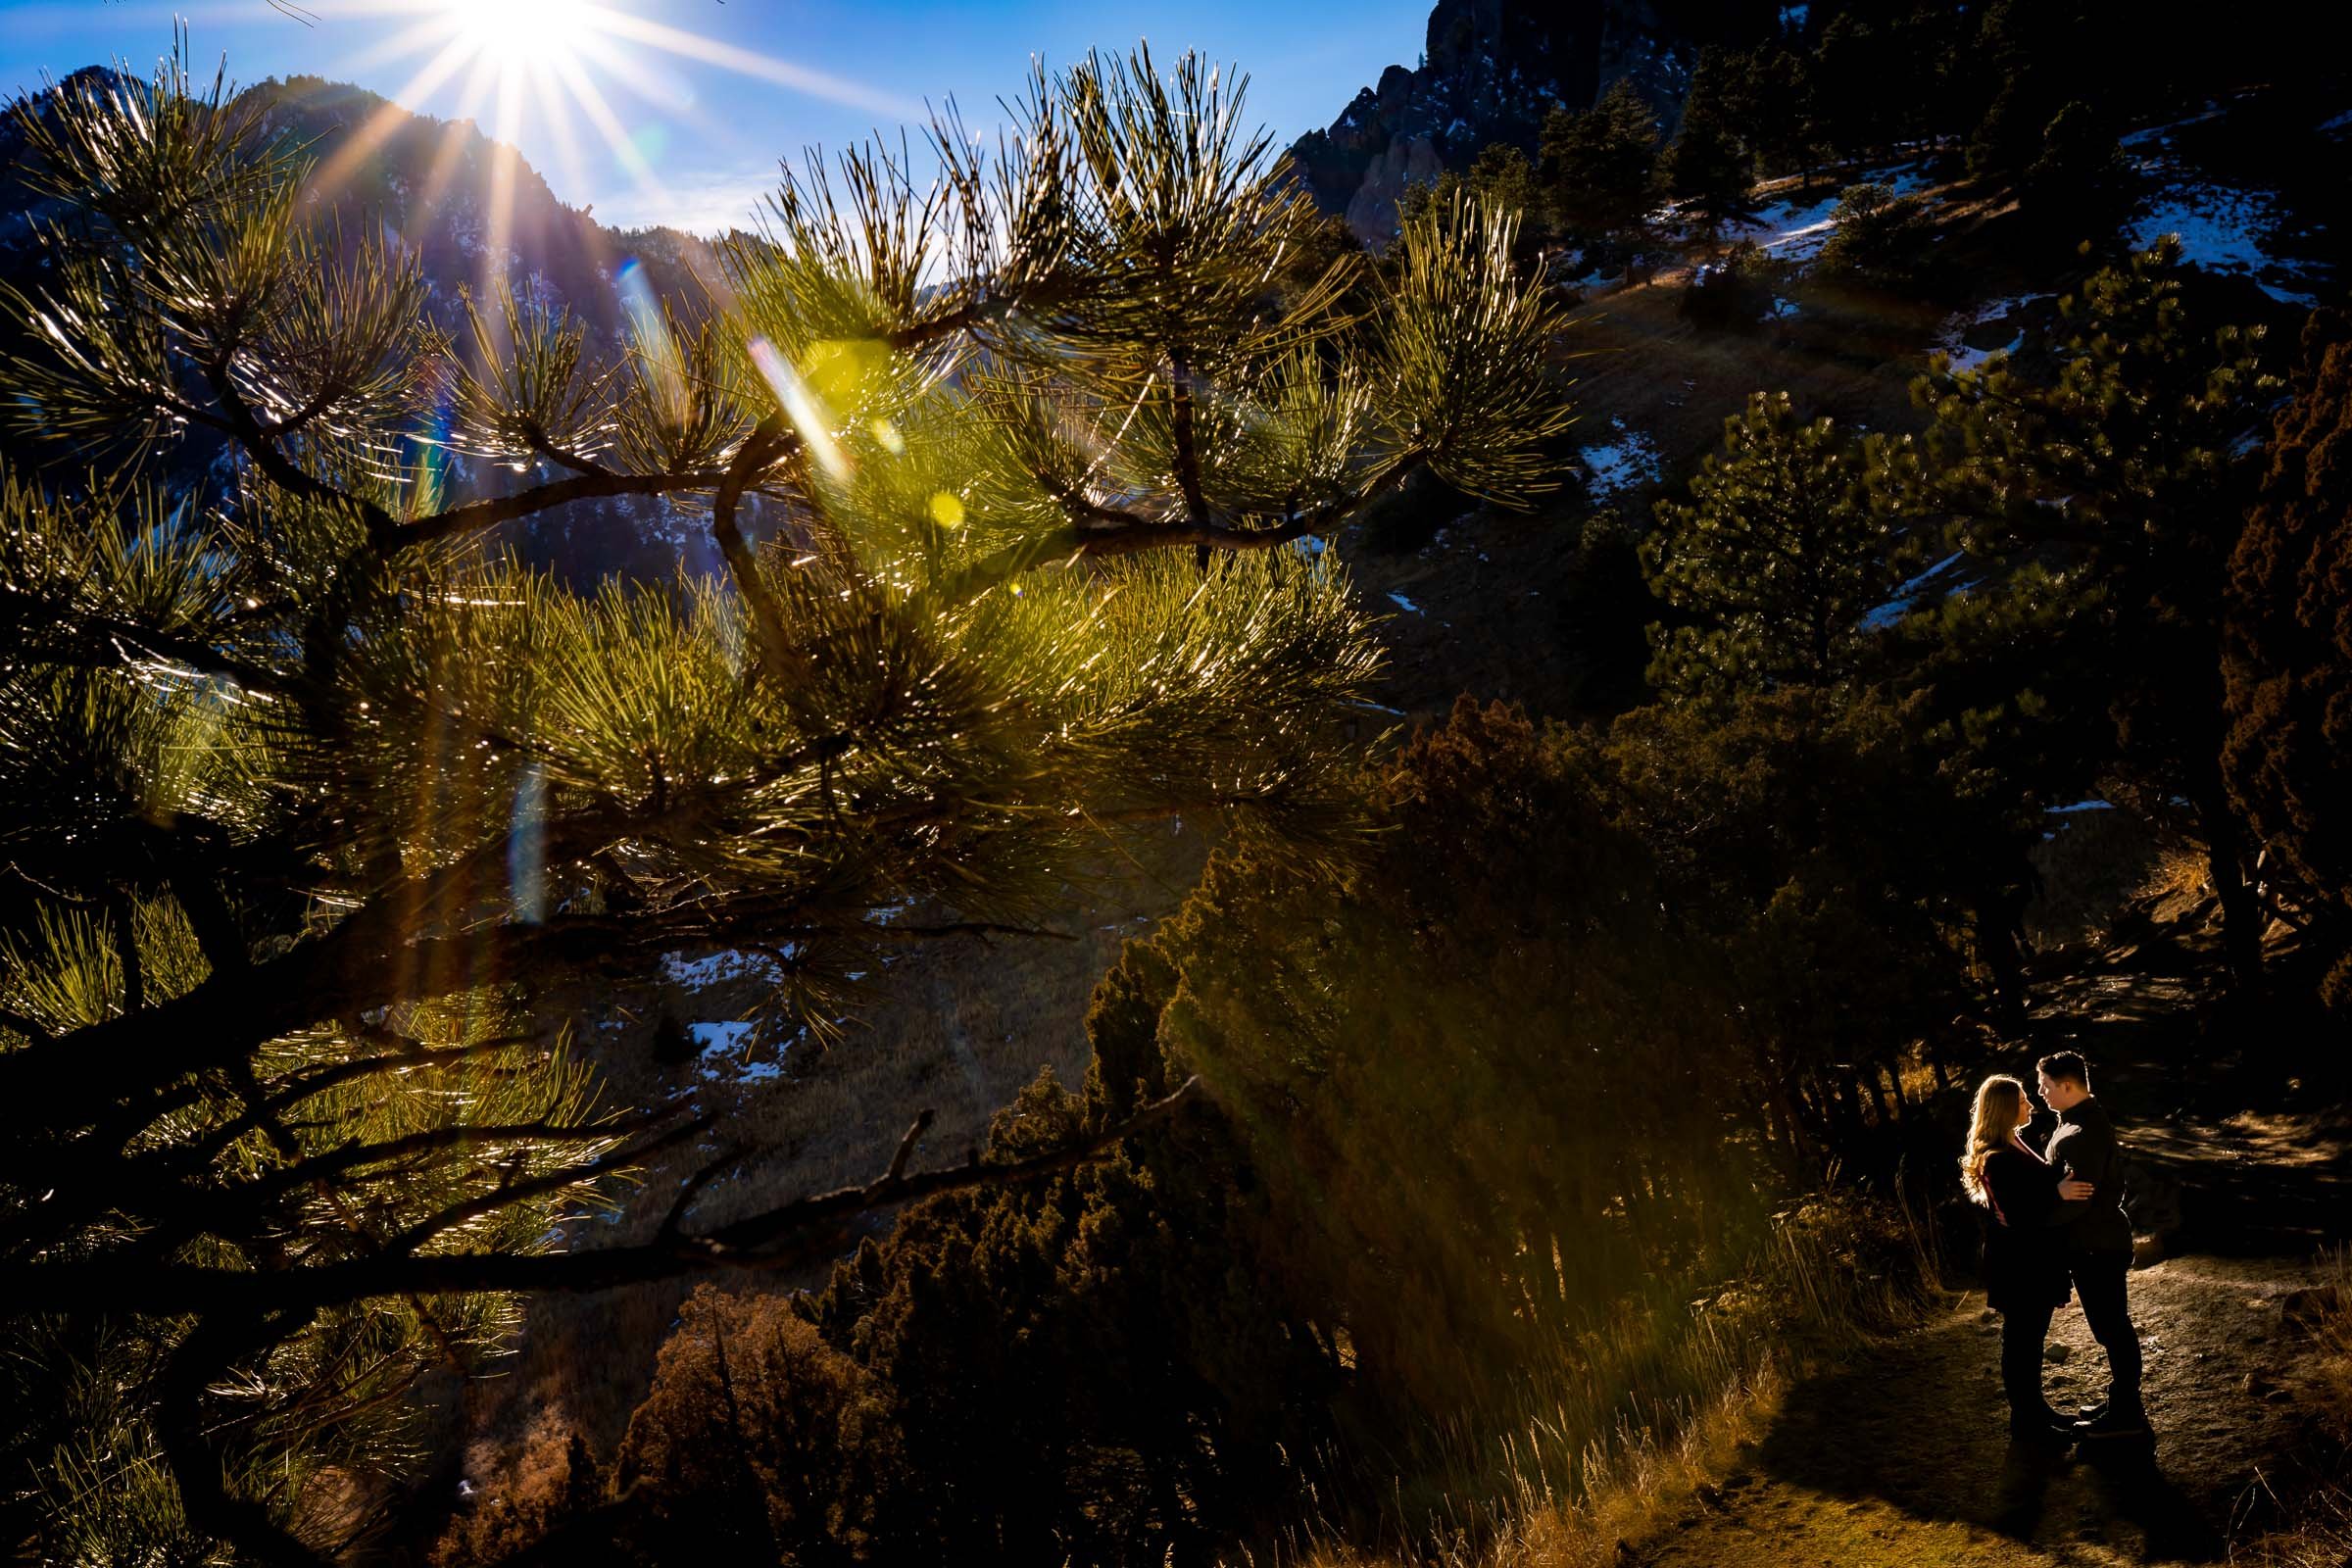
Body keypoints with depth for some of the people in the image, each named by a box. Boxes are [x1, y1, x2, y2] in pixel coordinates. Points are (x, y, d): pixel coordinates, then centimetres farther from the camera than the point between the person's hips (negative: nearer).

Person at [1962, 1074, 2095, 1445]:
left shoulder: (2015, 1146, 8)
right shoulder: (1998, 1160, -23)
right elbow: (2016, 1216, -28)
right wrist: (2058, 1194, -34)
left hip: (2034, 1261, 10)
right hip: (2018, 1266, -10)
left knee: (2031, 1337, 20)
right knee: (2021, 1339, 3)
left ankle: (2035, 1408, 33)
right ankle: (2024, 1422, 15)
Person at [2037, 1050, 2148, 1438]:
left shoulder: (2085, 1132, -24)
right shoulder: (2084, 1121, 10)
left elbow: (2075, 1197, -27)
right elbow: (2064, 1178, 18)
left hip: (2098, 1246, -10)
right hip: (2093, 1242, 10)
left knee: (2111, 1327, 0)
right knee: (2110, 1326, 18)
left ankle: (2125, 1414, 10)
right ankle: (2122, 1401, 30)